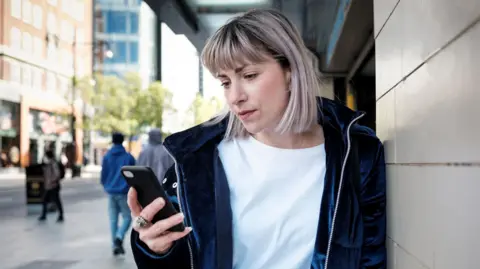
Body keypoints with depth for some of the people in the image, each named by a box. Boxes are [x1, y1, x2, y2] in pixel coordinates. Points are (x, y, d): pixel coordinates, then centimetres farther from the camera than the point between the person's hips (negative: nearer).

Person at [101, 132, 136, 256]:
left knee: (113, 219, 10)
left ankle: (115, 245, 8)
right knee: (127, 217, 5)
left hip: (111, 192, 3)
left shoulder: (107, 157, 4)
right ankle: (119, 237, -18)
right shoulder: (128, 157, -2)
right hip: (124, 192, -3)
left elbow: (103, 176, 4)